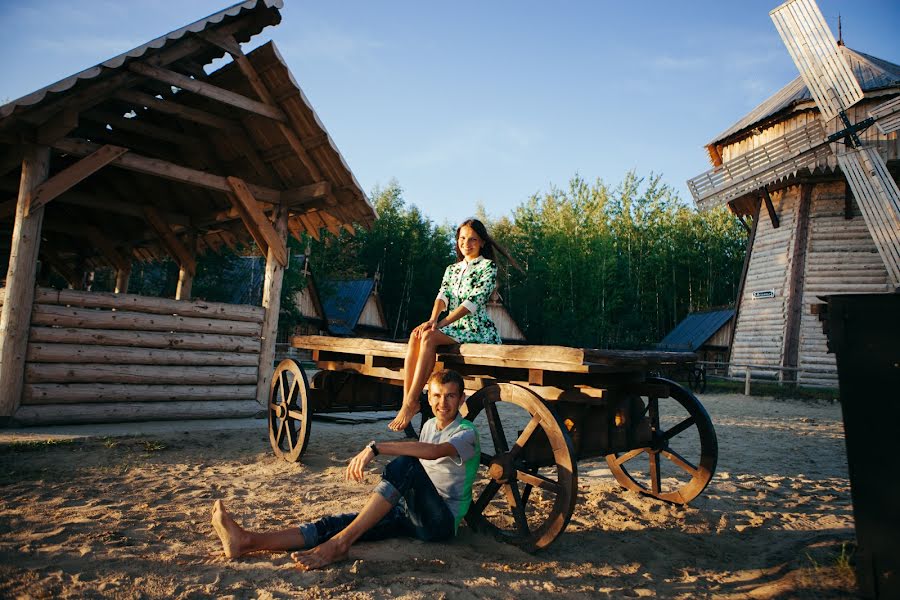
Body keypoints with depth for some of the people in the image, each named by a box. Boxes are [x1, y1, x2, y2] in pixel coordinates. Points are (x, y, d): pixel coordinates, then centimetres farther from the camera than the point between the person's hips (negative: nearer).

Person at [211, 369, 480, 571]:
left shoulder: (466, 433, -9)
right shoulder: (429, 426, 17)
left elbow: (434, 451, -31)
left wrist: (376, 448, -36)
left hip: (442, 520, -7)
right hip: (412, 513, 7)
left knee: (405, 463, -34)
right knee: (337, 522, -16)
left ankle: (340, 543, -33)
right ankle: (248, 541, -28)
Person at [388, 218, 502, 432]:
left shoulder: (488, 266, 0)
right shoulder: (452, 269, 20)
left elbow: (474, 301, -13)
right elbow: (443, 296, 4)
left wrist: (442, 323, -21)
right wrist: (432, 320, -19)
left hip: (476, 329, -6)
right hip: (453, 328, 6)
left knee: (428, 337, -31)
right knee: (416, 335, -24)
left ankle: (410, 403, -31)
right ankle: (407, 401, -29)